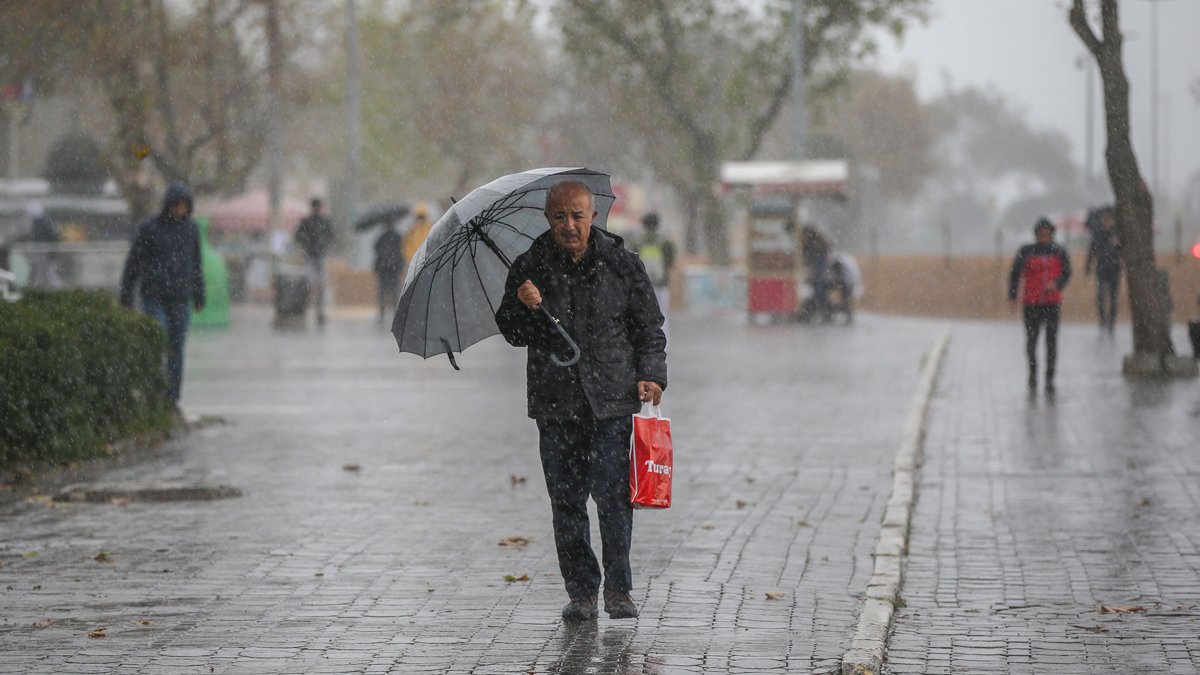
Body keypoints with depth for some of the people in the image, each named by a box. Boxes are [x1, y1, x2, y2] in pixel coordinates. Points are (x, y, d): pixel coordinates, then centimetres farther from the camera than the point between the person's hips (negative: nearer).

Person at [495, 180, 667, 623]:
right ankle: (580, 590, 11)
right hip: (555, 402, 2)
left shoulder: (622, 264, 4)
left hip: (611, 401, -1)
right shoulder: (530, 268, 5)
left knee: (613, 495, -8)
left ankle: (618, 589, 4)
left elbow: (649, 326, 11)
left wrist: (650, 374, -2)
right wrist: (522, 307, -12)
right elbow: (513, 334, 9)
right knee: (566, 500, 2)